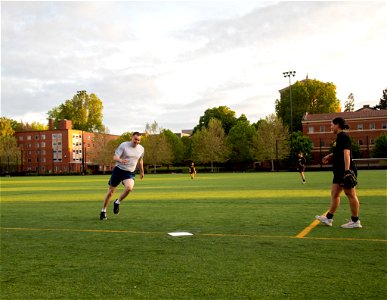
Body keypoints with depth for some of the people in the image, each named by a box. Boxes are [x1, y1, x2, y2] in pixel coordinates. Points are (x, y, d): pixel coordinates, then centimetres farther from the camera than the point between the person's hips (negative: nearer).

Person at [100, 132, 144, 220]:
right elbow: (115, 157, -14)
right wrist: (120, 160, -36)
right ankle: (103, 211, 23)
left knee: (129, 188, -27)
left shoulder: (141, 149, 4)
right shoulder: (123, 145, -9)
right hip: (118, 170, -2)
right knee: (110, 192, 4)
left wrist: (142, 172, 30)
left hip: (130, 173, 2)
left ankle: (117, 203, -1)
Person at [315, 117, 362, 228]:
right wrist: (329, 156, 18)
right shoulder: (339, 137, 15)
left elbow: (346, 153, -22)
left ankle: (355, 221, 5)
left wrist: (347, 170, -28)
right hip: (339, 171, 10)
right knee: (334, 194, 12)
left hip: (346, 171, -10)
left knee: (351, 195, -3)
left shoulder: (343, 136, -13)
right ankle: (329, 218, 19)